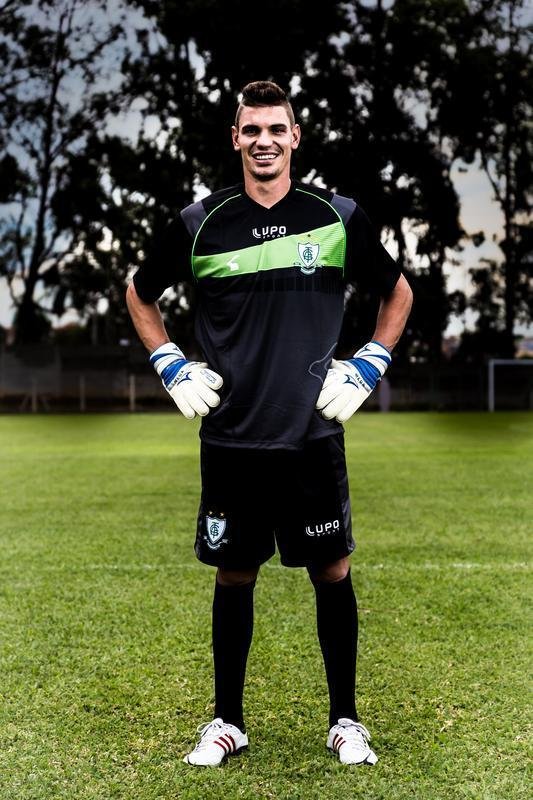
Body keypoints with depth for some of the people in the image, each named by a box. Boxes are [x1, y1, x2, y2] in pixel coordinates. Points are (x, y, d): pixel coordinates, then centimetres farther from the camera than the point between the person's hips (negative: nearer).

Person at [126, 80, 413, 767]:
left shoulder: (338, 216, 2)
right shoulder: (201, 221, 2)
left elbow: (397, 292, 16)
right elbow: (140, 293, 17)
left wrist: (366, 370, 7)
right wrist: (173, 370, 7)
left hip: (314, 435, 0)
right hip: (229, 438, 1)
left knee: (332, 573, 6)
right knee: (233, 576, 9)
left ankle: (345, 721, 23)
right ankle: (227, 722, 25)